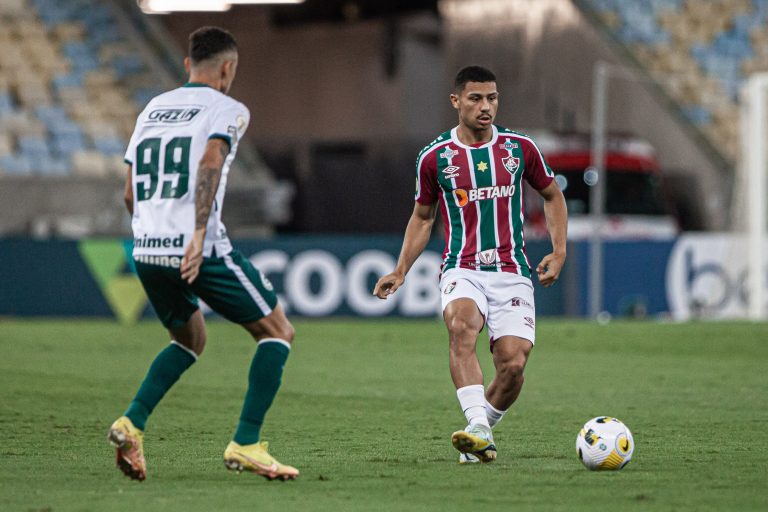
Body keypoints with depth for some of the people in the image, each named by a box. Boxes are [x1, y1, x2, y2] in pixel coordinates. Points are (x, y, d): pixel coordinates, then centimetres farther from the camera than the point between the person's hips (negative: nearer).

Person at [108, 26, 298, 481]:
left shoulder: (152, 109, 19)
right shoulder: (227, 109, 0)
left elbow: (131, 194, 19)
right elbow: (210, 165, -19)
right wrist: (199, 235, -27)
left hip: (146, 251, 7)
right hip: (200, 252, -7)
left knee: (190, 341, 28)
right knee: (278, 332, 7)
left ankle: (132, 423, 7)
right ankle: (246, 445, -3)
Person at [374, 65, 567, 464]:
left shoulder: (519, 148, 4)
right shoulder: (435, 157, 3)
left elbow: (552, 195, 19)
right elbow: (422, 217, 17)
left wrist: (559, 251, 7)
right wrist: (400, 272, 9)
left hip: (512, 271, 1)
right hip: (462, 269, -1)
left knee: (513, 363, -13)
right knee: (462, 324, -34)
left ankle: (481, 430, 15)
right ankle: (478, 429, -43)